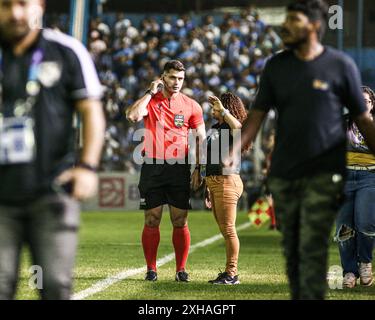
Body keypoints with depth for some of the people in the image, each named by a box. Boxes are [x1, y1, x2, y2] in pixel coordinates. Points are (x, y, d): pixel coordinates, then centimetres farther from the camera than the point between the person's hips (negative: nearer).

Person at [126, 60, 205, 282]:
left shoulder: (191, 106, 6)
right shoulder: (151, 100, 5)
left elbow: (202, 139, 9)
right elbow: (133, 115, -16)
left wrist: (198, 169, 1)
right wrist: (150, 92, -9)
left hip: (180, 167, 0)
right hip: (152, 168, 0)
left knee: (180, 222, -1)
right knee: (152, 220, 0)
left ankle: (181, 269, 6)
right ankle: (151, 269, 7)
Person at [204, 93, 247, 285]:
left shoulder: (231, 128, -7)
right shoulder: (216, 129, 19)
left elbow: (237, 127, -35)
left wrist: (223, 110, -30)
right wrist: (208, 188, 24)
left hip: (227, 182, -10)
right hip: (214, 182, 10)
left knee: (228, 229, -8)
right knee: (224, 230, 12)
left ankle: (232, 274, -6)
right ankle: (229, 271, 16)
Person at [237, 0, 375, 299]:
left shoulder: (341, 65, -3)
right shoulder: (276, 66, 7)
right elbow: (258, 114, 4)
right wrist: (235, 153, -9)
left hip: (323, 173, -4)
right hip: (283, 174, 4)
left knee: (312, 250, -10)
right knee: (292, 251, 10)